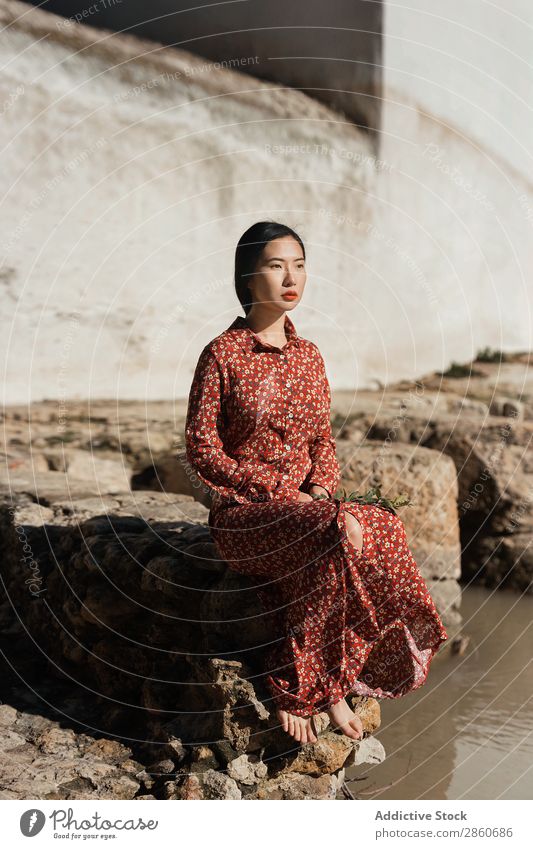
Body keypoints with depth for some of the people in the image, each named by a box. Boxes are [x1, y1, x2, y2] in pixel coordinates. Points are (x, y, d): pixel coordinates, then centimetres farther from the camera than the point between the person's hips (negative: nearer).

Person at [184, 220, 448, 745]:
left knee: (385, 531, -24)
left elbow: (323, 440, 15)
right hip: (241, 514, -5)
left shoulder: (309, 356, 11)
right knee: (337, 534, -32)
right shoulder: (222, 355, -6)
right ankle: (322, 688, -15)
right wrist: (280, 492, -15)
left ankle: (299, 688, -14)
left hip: (307, 505, 5)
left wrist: (321, 490, -7)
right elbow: (202, 452, -8)